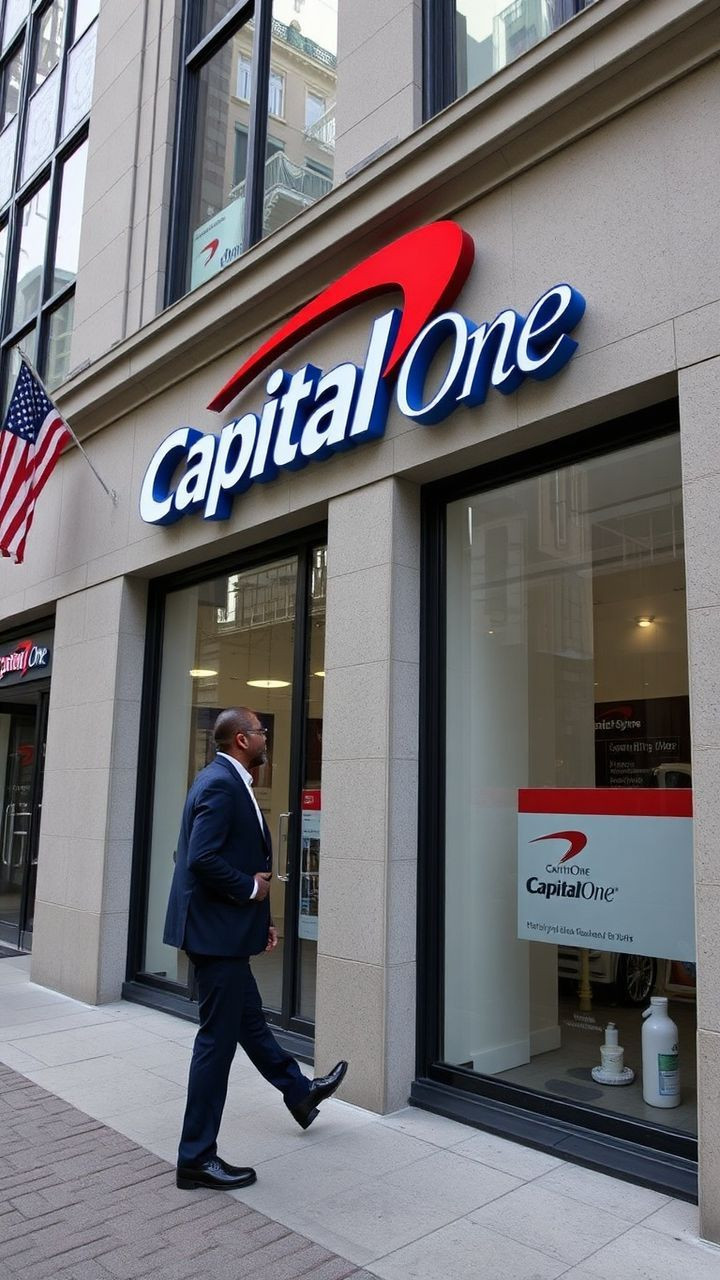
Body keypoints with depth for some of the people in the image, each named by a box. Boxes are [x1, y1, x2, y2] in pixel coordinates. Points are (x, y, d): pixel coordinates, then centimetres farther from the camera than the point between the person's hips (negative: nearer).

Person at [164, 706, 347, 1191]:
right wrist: (252, 888, -15)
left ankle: (300, 1092, 43)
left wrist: (262, 916, 13)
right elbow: (202, 860, -30)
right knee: (218, 1038, 1)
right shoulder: (221, 784, -21)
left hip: (225, 926, 11)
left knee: (249, 1019, 25)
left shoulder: (229, 781, 11)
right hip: (216, 929, -11)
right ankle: (197, 1158, 15)